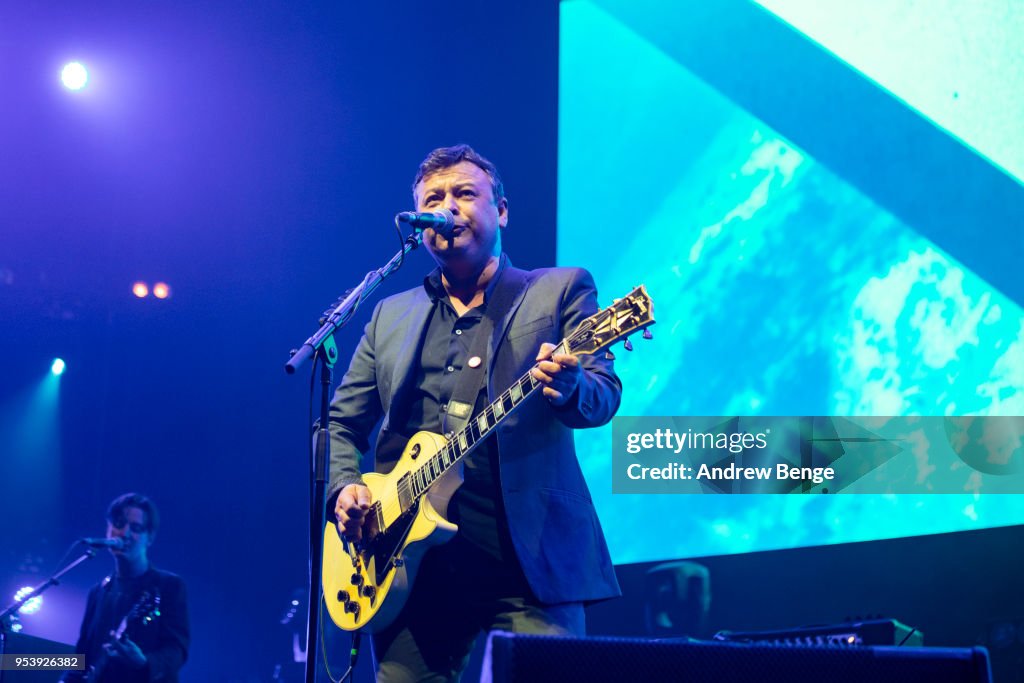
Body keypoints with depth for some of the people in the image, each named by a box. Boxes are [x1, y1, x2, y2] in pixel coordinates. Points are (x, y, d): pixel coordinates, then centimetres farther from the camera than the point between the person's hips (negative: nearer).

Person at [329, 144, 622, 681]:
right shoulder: (391, 315, 19)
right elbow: (340, 424, 20)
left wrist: (569, 387, -29)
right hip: (409, 564, 4)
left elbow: (603, 397, -5)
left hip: (530, 562, -3)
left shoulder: (561, 290, 8)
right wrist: (344, 487, -1)